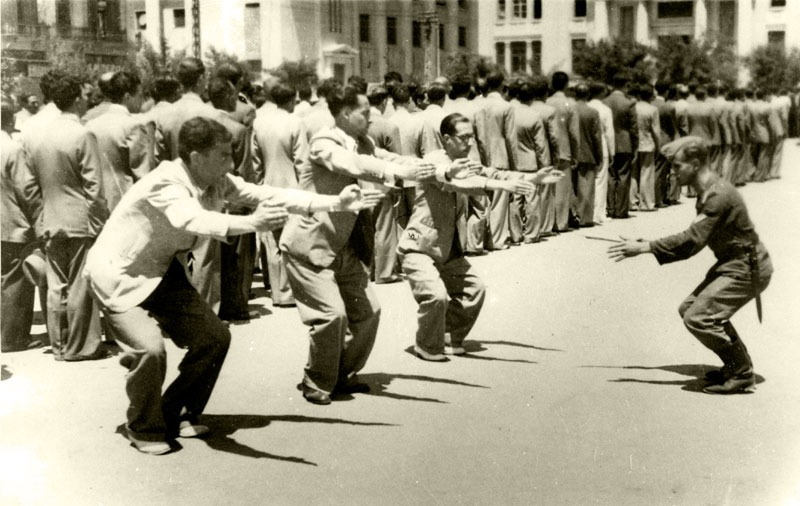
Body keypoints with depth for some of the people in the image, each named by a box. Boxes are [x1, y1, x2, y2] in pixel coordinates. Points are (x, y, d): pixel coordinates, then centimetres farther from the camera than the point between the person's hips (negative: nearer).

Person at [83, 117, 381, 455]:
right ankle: (144, 429, 1)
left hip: (163, 273, 8)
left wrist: (335, 203, -16)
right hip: (119, 275, -8)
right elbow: (193, 220, -51)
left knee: (214, 338, 1)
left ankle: (176, 415, 21)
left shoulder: (218, 183, -9)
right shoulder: (166, 185, -32)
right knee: (150, 348, -25)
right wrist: (251, 223, -66)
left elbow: (268, 195, -10)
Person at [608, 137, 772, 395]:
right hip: (731, 264, 10)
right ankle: (737, 364, 21)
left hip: (747, 269, -10)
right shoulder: (707, 191, 8)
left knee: (697, 318, -17)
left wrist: (645, 247, -29)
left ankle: (743, 375, -4)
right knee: (689, 309, 12)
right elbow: (699, 238, 14)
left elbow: (693, 239, -30)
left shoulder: (719, 195, -24)